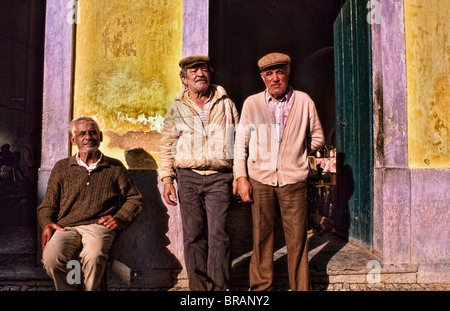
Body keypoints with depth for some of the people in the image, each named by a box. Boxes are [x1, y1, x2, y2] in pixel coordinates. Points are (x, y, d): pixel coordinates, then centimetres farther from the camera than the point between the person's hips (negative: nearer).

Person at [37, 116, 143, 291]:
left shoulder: (115, 167, 15)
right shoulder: (61, 167, 19)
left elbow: (134, 199, 17)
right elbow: (47, 205, 21)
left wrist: (119, 219, 1)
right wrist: (47, 224, 0)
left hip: (98, 226, -1)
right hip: (66, 226, 2)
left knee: (94, 256, -34)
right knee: (51, 259, -29)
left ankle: (91, 289, -6)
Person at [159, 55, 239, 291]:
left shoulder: (226, 104, 11)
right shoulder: (176, 109, 11)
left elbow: (237, 141, 12)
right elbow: (167, 146, 11)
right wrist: (167, 180, 2)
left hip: (219, 176, -1)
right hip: (188, 176, 1)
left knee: (218, 234, -7)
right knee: (193, 235, 3)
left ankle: (219, 287, 5)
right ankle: (198, 286, 17)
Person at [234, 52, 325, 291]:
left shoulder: (304, 101, 6)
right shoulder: (251, 103, 6)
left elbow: (317, 137, 16)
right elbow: (241, 142, 6)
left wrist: (296, 154, 7)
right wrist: (241, 177, -1)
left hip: (293, 180, 0)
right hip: (259, 180, 0)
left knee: (297, 239, 4)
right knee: (261, 237, 7)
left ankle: (301, 287, 19)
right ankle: (260, 287, 21)